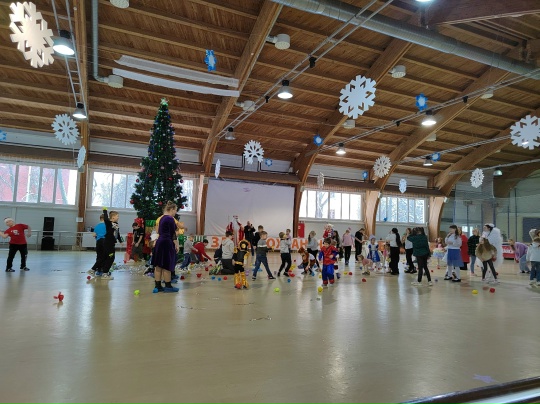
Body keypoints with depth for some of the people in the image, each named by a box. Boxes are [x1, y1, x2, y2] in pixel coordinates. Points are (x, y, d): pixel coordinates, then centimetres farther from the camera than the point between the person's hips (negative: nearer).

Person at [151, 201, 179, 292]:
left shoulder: (162, 218, 14)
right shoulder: (170, 219, -13)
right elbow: (173, 233, -15)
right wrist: (176, 244, -10)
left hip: (160, 242, 9)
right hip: (167, 243, -9)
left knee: (158, 265, 7)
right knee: (167, 266, -3)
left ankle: (158, 286, 12)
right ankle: (168, 286, 4)